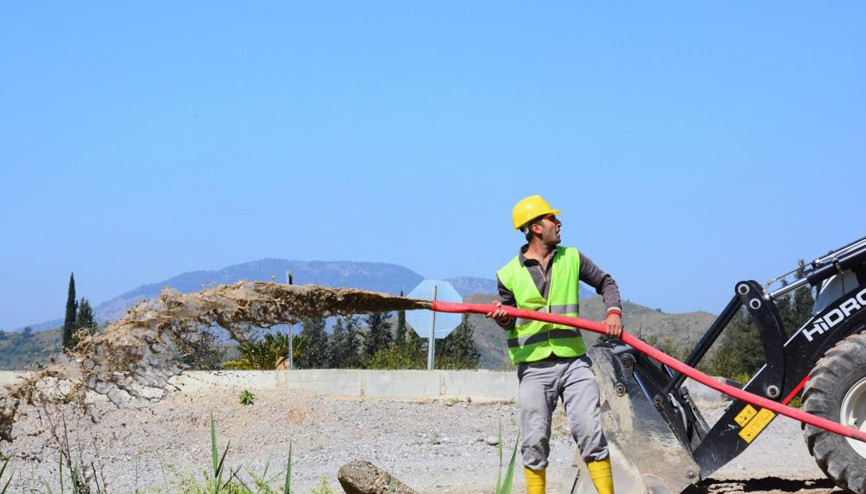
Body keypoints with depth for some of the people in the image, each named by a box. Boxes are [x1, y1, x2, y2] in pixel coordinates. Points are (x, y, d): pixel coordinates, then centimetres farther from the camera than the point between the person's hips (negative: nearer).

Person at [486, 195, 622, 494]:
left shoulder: (571, 258, 8)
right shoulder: (509, 274, 3)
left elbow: (606, 283, 17)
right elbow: (509, 322, 12)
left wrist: (613, 312, -1)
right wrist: (501, 317, -11)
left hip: (574, 362, 1)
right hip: (534, 368, -1)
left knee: (590, 432, -6)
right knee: (535, 442, -1)